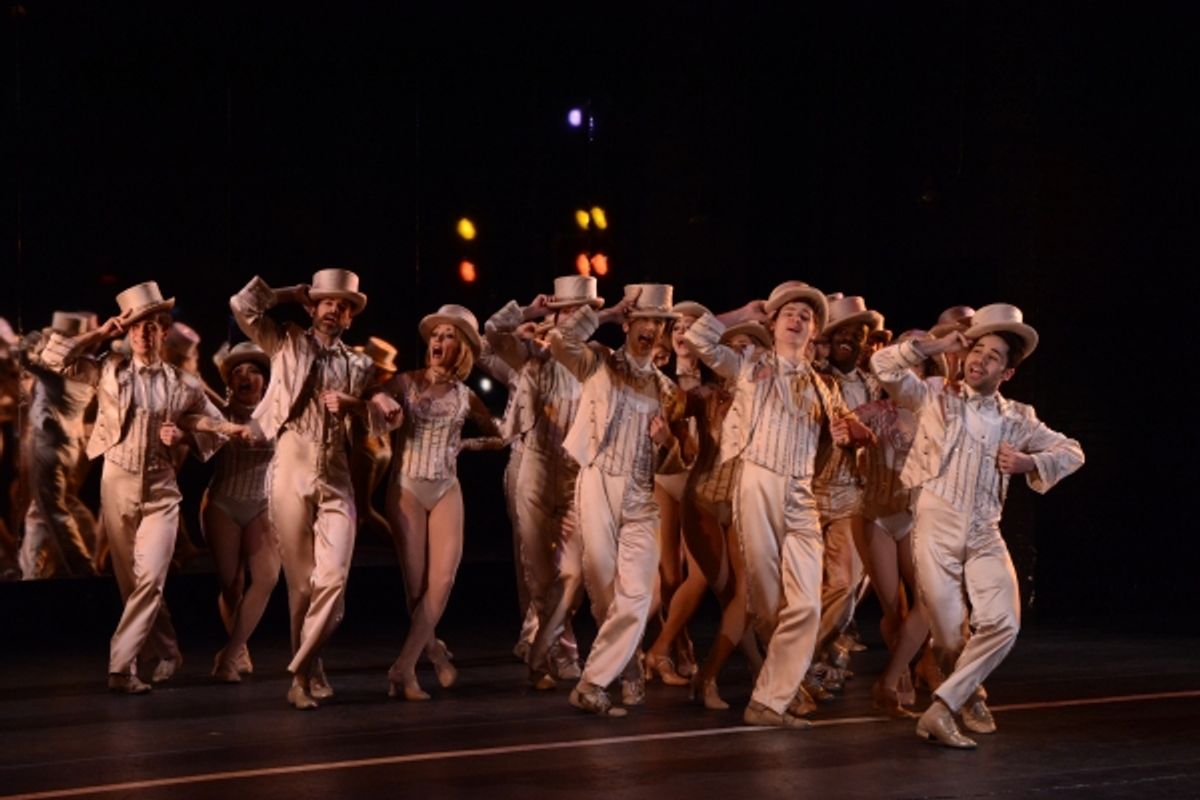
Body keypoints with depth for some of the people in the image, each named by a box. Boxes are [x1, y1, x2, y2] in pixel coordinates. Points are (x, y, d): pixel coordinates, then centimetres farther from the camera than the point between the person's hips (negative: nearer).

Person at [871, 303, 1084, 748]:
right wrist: (937, 345, 0)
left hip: (984, 535, 2)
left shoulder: (1016, 419, 14)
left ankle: (942, 709, -12)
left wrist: (1030, 464, 0)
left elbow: (1072, 452, 18)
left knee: (1003, 623, -19)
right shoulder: (934, 398, 8)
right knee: (949, 633, -3)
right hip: (936, 527, -2)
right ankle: (970, 696, 28)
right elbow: (884, 365, 1)